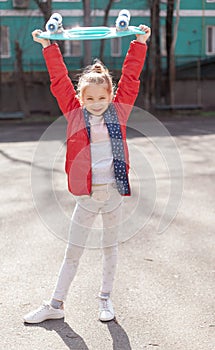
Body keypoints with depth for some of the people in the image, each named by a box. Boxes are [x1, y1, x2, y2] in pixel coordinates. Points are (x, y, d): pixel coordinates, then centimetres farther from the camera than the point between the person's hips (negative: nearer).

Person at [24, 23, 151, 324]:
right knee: (72, 252, 9)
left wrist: (140, 43, -4)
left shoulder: (119, 111, 0)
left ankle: (106, 298, 31)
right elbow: (59, 79, -1)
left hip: (114, 192, 0)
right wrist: (49, 46, -3)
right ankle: (56, 304, 19)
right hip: (86, 195, 0)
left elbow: (131, 77, -1)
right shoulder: (75, 113, 0)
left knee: (110, 247, 15)